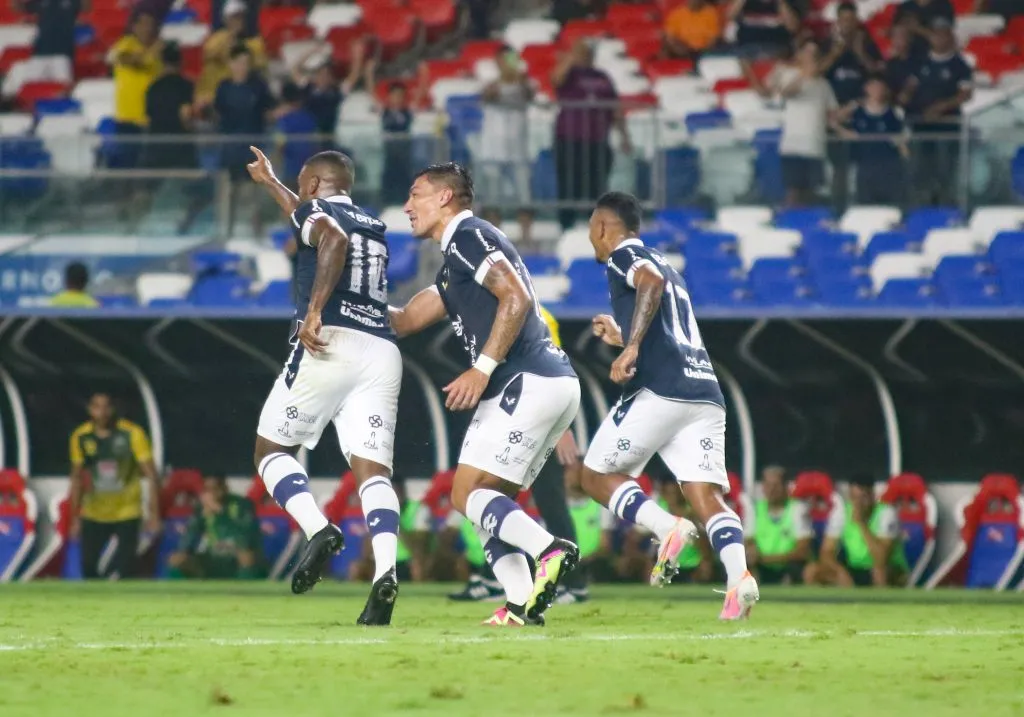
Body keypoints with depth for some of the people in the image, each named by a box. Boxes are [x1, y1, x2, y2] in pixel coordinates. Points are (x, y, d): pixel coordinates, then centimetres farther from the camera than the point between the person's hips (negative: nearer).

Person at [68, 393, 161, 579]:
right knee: (88, 566, -1)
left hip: (127, 513, -3)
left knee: (125, 569, -8)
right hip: (94, 513, 3)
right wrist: (75, 517, 10)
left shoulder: (132, 434, -13)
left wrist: (154, 513, -13)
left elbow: (151, 475, -10)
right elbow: (77, 478, 9)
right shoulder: (81, 437, -3)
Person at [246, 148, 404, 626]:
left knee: (272, 448, 10)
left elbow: (332, 239, -17)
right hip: (383, 351, 6)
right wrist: (269, 183, 63)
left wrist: (313, 310, -22)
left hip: (331, 346, -6)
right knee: (372, 467, -5)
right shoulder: (374, 228, 30)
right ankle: (385, 570, -28)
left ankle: (318, 531, -14)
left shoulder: (316, 210, 8)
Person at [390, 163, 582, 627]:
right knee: (491, 502, 11)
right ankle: (522, 606, -4)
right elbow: (405, 320, 32)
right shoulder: (456, 263, 28)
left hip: (528, 382, -10)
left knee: (468, 494, -10)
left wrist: (482, 368, -19)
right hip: (555, 384, 10)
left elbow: (517, 298, -17)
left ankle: (550, 550, -30)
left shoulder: (469, 236, -3)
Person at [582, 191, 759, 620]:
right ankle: (739, 576, -28)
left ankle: (667, 528, -16)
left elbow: (652, 281, -19)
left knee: (597, 475, 6)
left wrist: (631, 347, -23)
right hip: (705, 393, 8)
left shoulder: (623, 256, 6)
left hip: (661, 390, -8)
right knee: (707, 497, -3)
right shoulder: (661, 262, 31)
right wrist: (623, 338, 46)